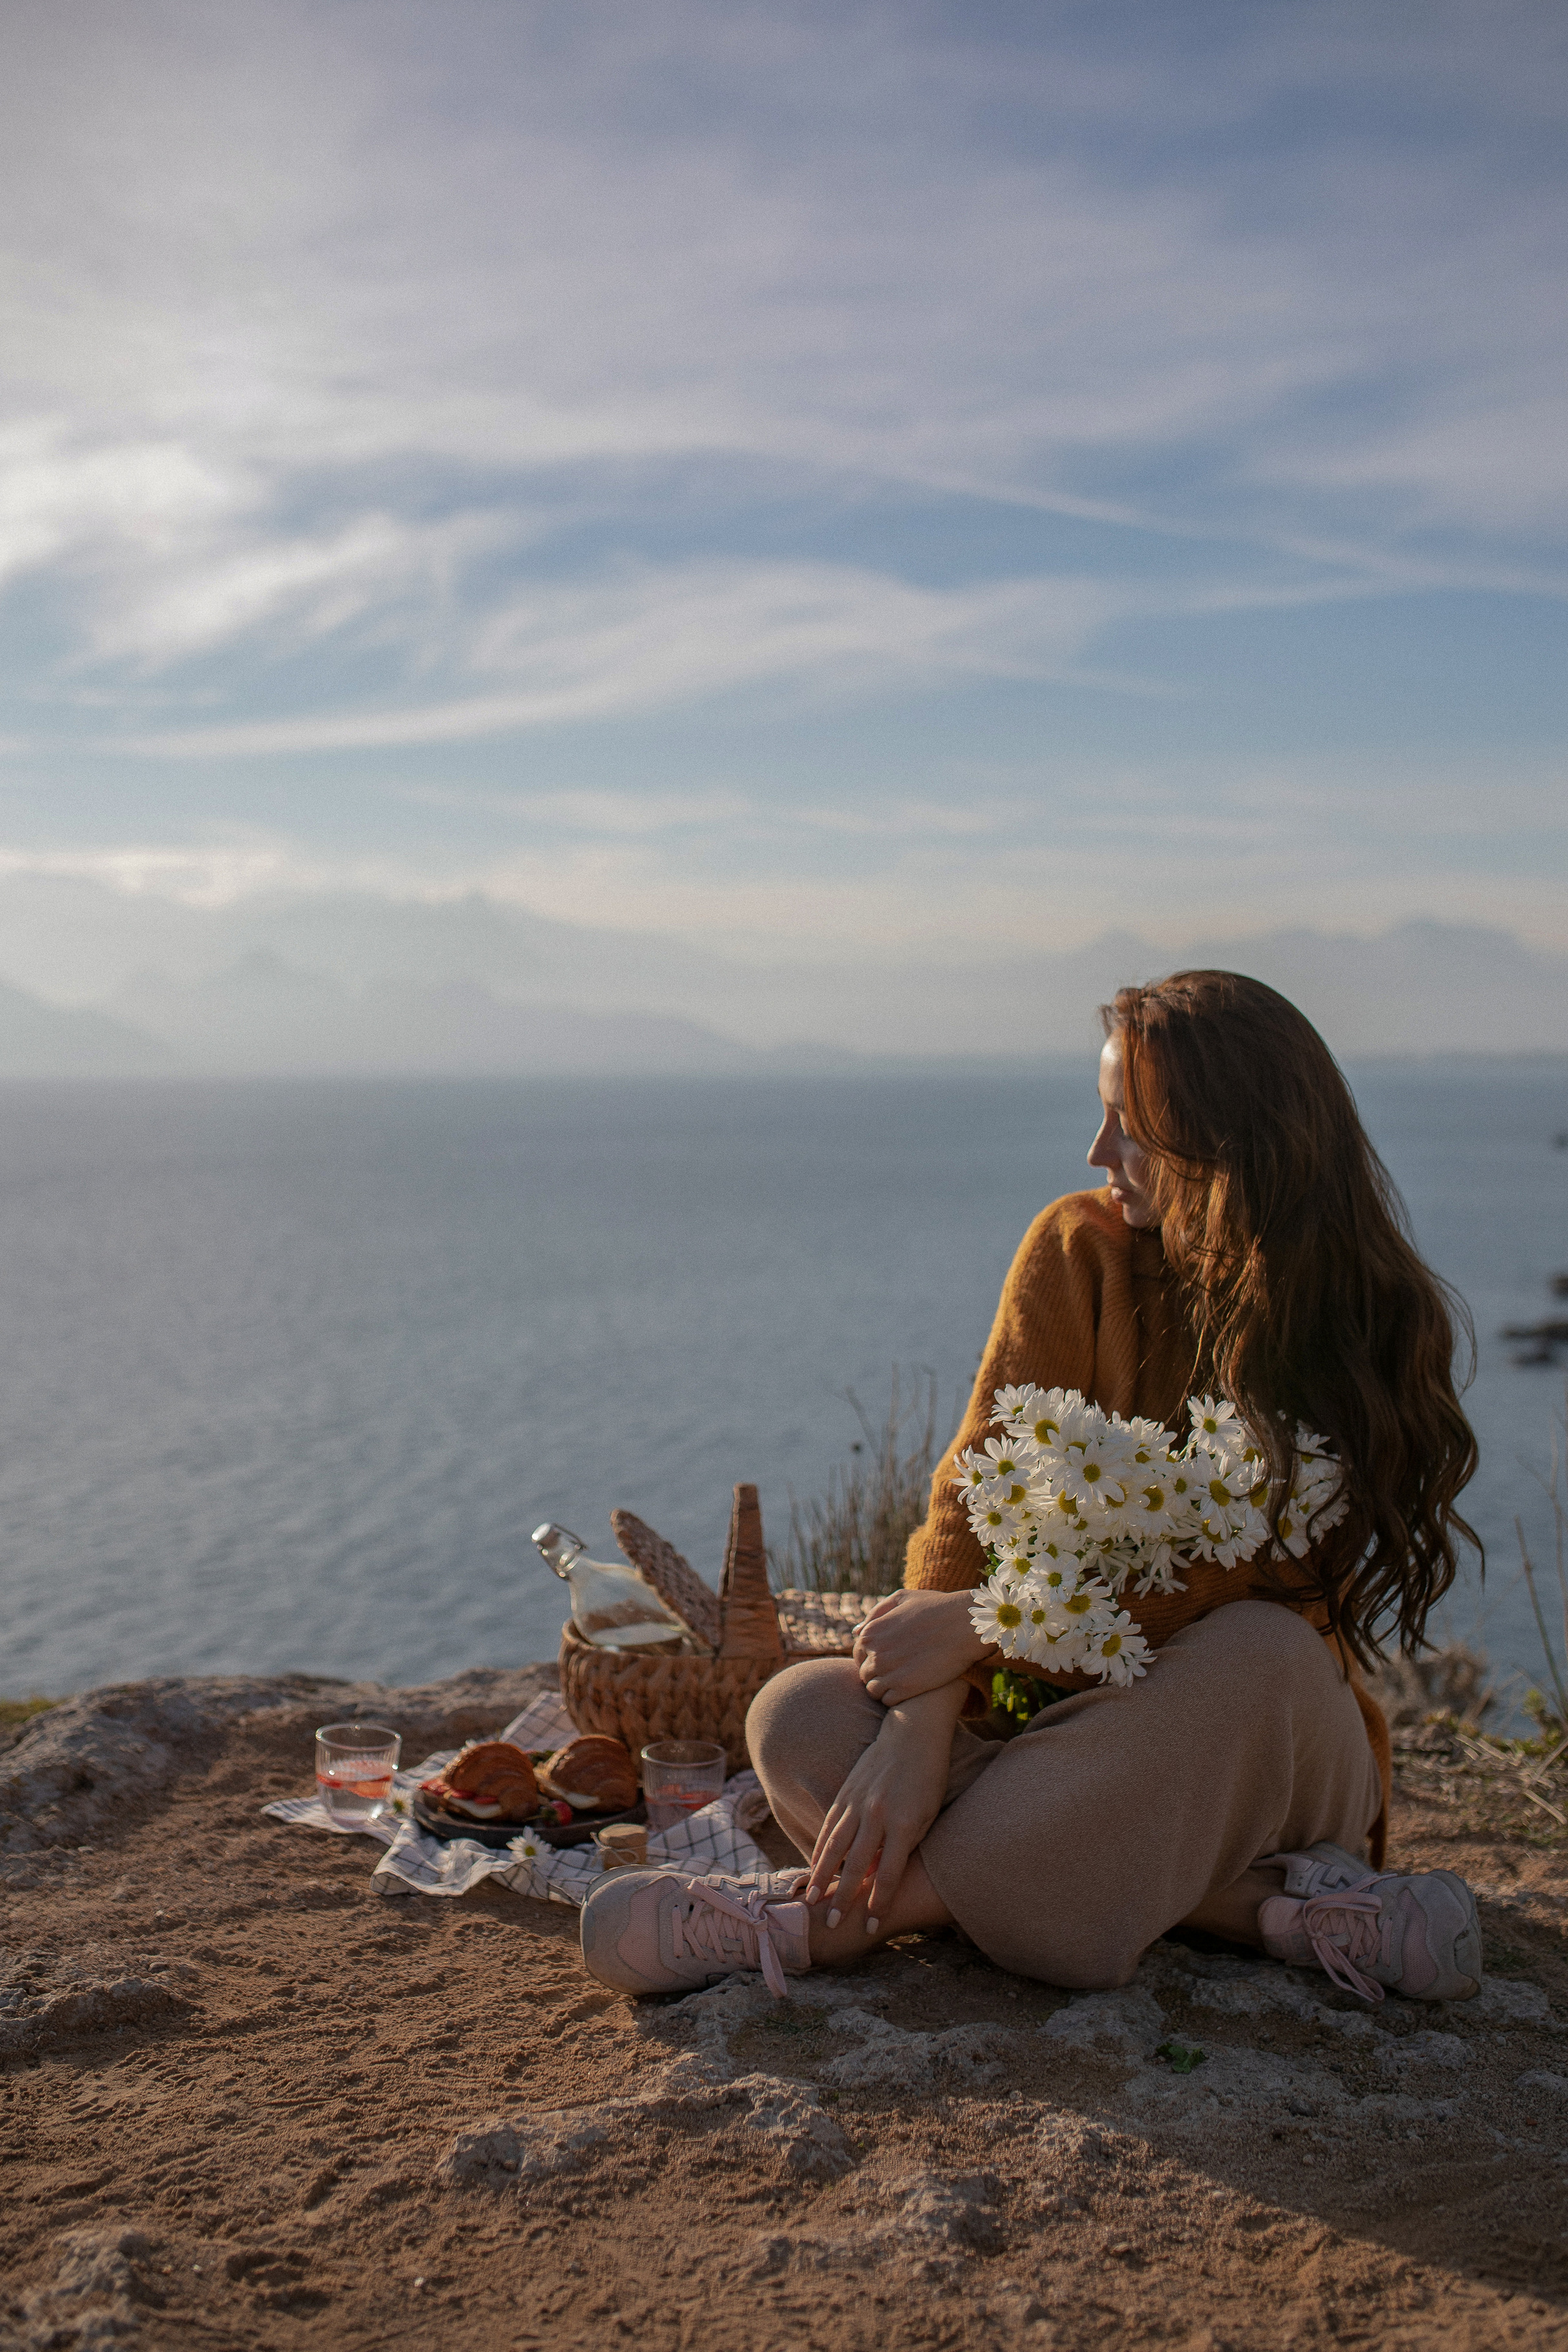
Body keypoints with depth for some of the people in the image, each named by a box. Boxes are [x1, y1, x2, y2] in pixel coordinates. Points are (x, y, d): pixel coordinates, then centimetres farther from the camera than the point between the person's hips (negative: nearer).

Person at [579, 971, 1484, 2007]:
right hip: (1052, 1703, 3)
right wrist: (920, 1726, -27)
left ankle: (831, 1915, -29)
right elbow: (983, 1489, -12)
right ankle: (1262, 1907, -28)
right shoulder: (1081, 1251, -4)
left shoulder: (1370, 1325, -11)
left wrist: (982, 1626, -26)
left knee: (1262, 1653, -37)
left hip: (1255, 1754, -3)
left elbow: (1244, 1578, -19)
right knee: (801, 1715, -23)